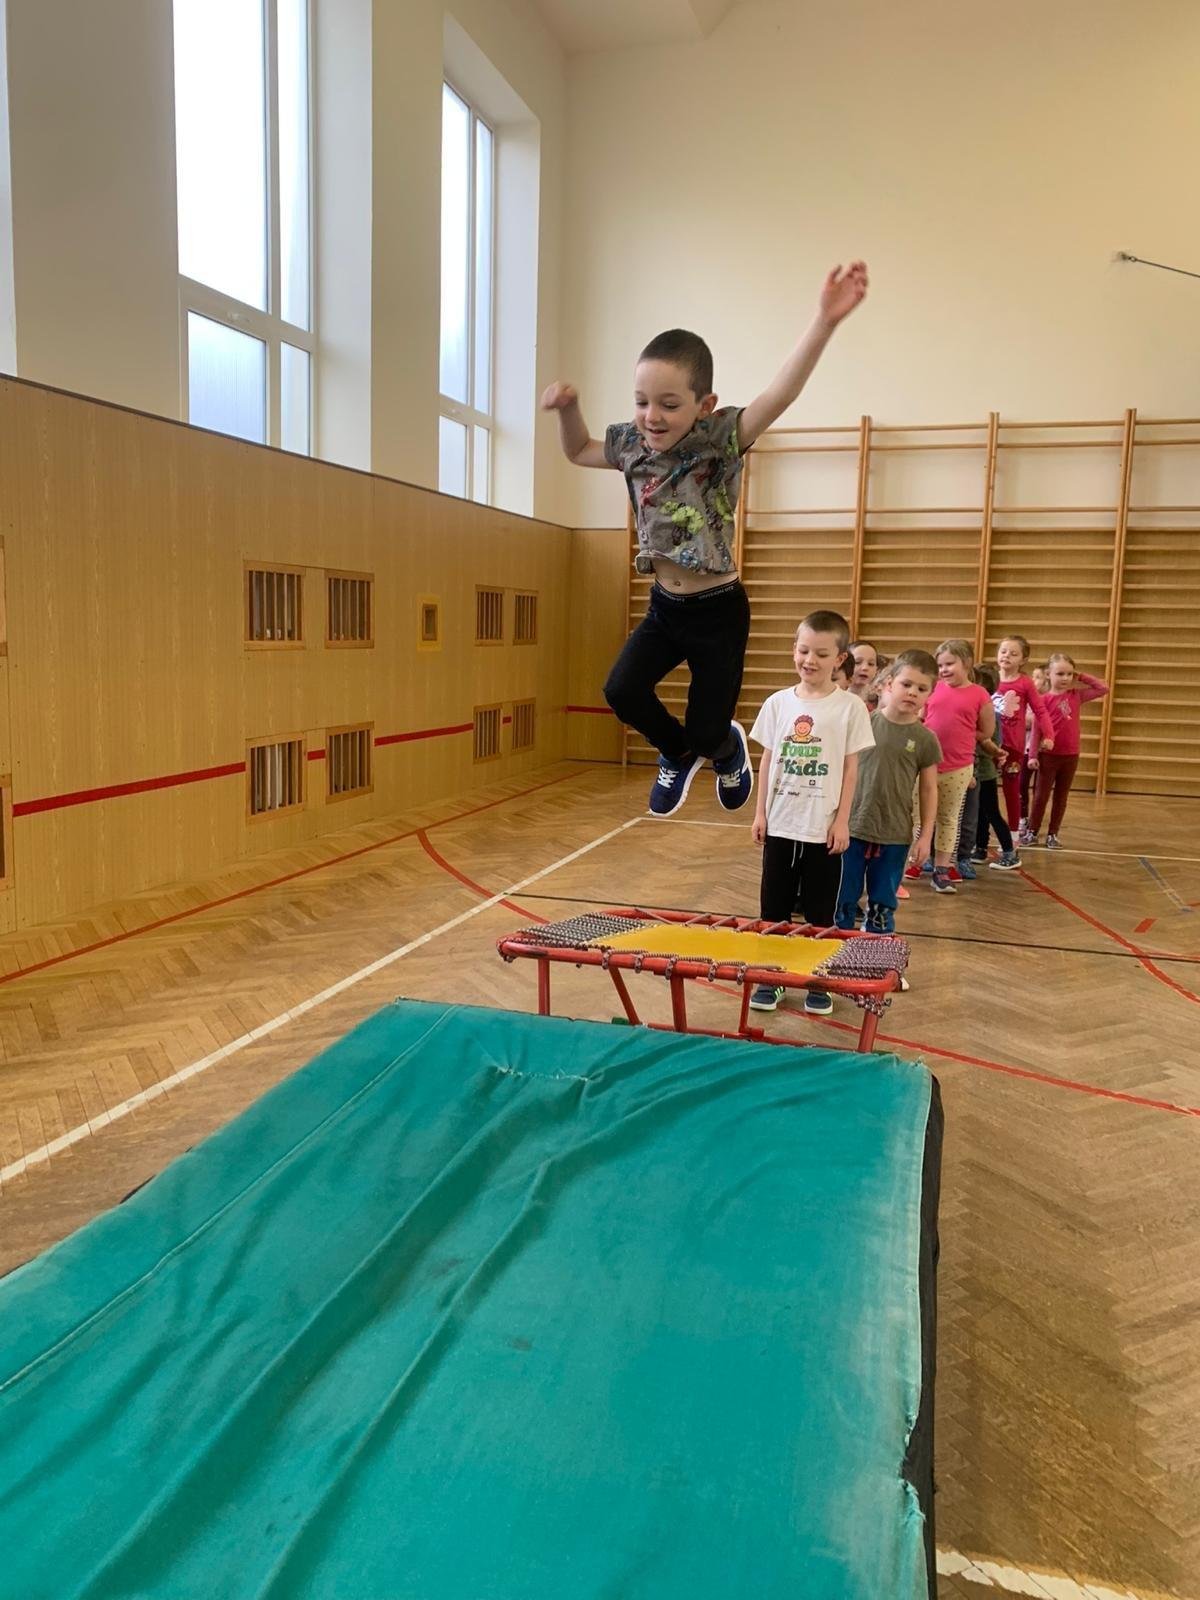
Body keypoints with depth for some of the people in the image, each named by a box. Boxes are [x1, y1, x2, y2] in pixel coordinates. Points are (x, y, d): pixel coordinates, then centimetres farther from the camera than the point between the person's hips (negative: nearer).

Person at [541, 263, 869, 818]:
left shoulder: (721, 440, -16)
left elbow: (779, 394, -33)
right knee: (622, 690, -12)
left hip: (718, 609, -5)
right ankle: (678, 754, 19)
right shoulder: (631, 445, -1)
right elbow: (578, 451, 19)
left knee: (705, 729, -3)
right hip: (664, 606, 5)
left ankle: (727, 747, 37)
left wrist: (824, 321, -47)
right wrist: (567, 408, -1)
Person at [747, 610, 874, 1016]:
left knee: (820, 911, 8)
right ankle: (769, 977, 22)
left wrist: (842, 821, -6)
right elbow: (767, 760, 7)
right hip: (780, 824, 3)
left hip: (823, 828, -2)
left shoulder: (849, 707, -6)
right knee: (774, 906, 10)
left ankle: (818, 982, 20)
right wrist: (760, 813, 4)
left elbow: (850, 767, -3)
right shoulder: (778, 703, 2)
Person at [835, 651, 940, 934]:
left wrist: (926, 835, 1)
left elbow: (928, 789, 4)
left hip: (894, 836, 1)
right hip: (852, 828, 0)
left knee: (883, 905, 11)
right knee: (843, 899, 7)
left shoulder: (925, 739, -1)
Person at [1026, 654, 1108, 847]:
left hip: (1071, 755, 3)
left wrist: (1082, 677, 0)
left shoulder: (1077, 695, 3)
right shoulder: (1044, 699, -8)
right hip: (1048, 755, -3)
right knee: (1041, 795, 5)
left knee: (1061, 797, 10)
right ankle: (1033, 832, 15)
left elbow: (1104, 688, 4)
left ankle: (1053, 834, 18)